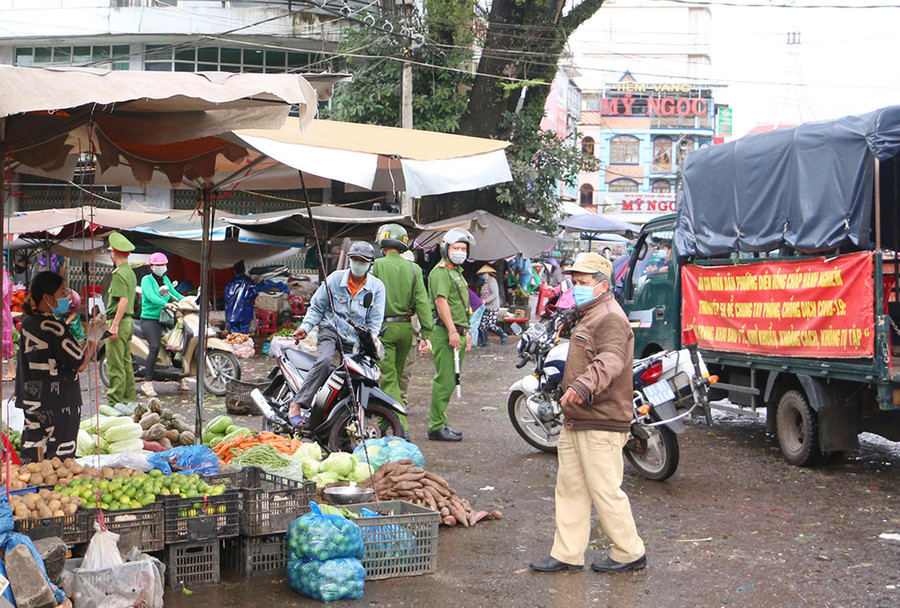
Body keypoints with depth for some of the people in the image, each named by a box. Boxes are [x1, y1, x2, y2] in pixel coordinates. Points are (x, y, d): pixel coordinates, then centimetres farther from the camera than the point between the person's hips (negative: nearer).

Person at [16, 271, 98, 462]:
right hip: (59, 404, -8)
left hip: (31, 401, 8)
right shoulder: (53, 327, -18)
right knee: (60, 456, 0)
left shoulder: (27, 322, 6)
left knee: (31, 454, 13)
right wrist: (93, 340, -4)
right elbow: (80, 364, -15)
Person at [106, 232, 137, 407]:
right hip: (129, 320, 10)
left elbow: (123, 300, -22)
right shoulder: (131, 272, 16)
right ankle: (129, 398, 18)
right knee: (126, 362, 13)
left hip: (119, 321, -10)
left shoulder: (119, 274, -13)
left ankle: (115, 400, -4)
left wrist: (114, 325, -23)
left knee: (115, 364, -6)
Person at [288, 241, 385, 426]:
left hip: (356, 340, 2)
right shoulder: (335, 279, 3)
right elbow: (317, 306, 9)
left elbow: (375, 321, 2)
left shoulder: (377, 287, 4)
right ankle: (297, 405, -32)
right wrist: (305, 327, -6)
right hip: (331, 330, -2)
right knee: (324, 361, -30)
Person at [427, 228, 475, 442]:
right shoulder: (441, 271, -9)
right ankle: (436, 427, -8)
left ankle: (438, 424, 17)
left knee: (450, 381, 11)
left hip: (457, 333, 10)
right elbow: (441, 301, -20)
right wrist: (452, 331, -25)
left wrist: (465, 334, 27)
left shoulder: (456, 272, 24)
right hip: (445, 333, -10)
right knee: (444, 380, -10)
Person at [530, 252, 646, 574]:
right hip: (575, 422, 11)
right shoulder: (587, 317, 20)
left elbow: (610, 360, -34)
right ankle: (567, 554, 19)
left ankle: (629, 553, 10)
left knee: (605, 491, -4)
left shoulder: (611, 319, -15)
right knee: (570, 487, 12)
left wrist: (583, 385, -50)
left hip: (600, 425, -11)